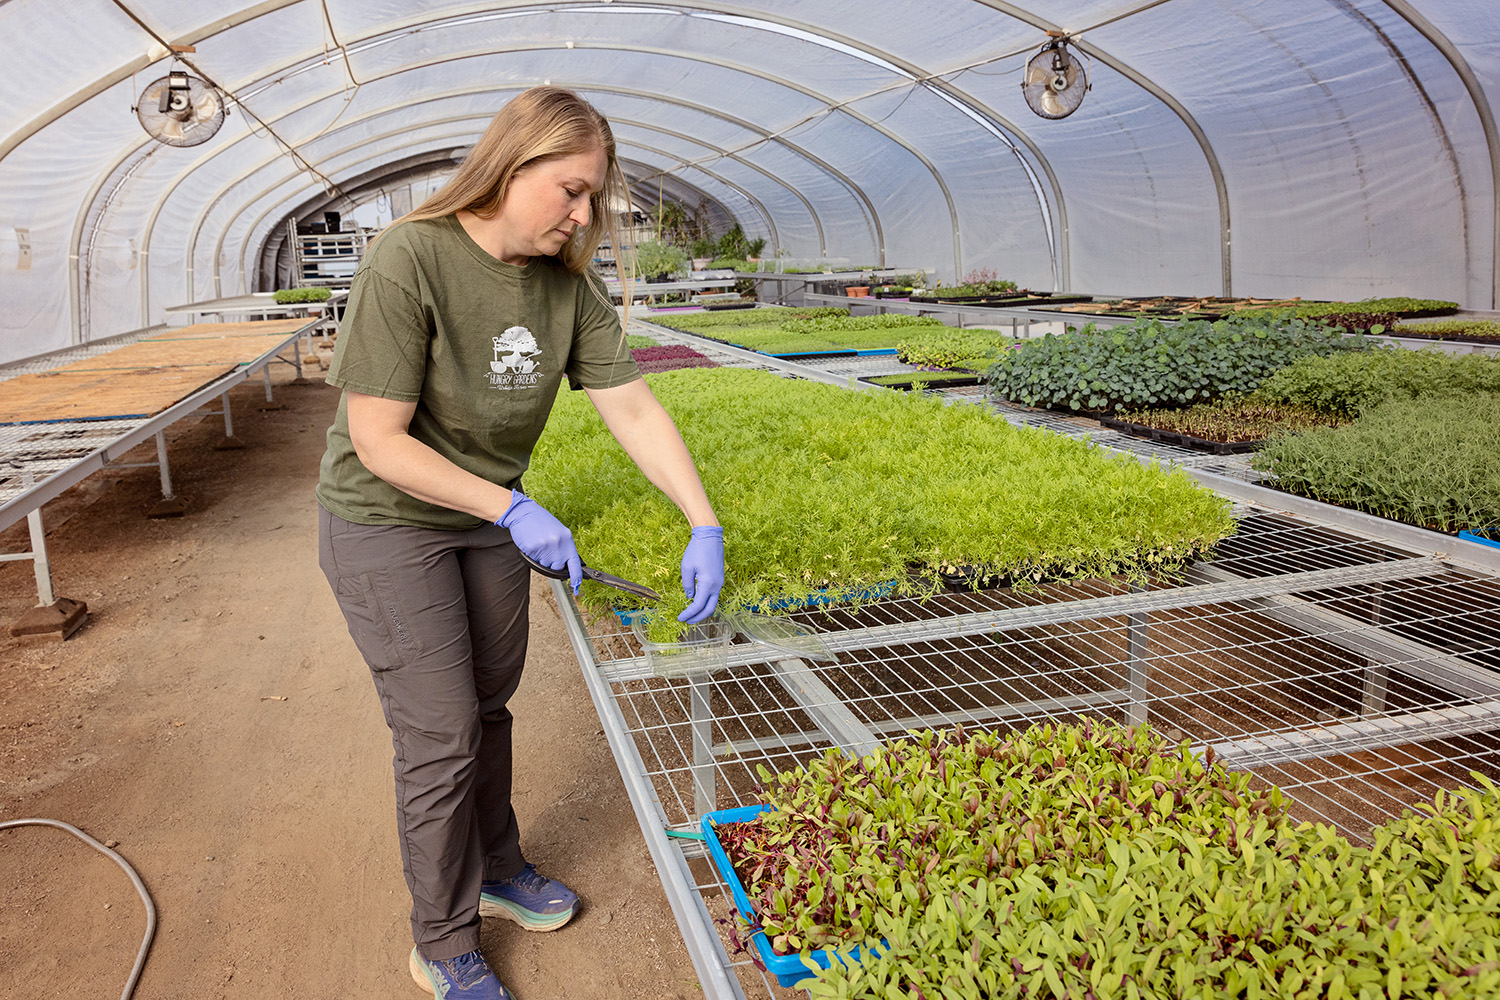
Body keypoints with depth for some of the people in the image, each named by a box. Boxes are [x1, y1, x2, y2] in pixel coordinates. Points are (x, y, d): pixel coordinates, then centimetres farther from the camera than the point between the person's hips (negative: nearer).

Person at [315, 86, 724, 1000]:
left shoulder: (569, 286, -9)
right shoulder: (409, 262, -26)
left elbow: (635, 411, -7)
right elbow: (379, 442, -24)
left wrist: (705, 525, -15)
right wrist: (514, 510, -23)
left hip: (491, 515, 6)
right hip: (387, 523, -5)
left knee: (488, 706, 18)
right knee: (440, 734, -1)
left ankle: (497, 870, 42)